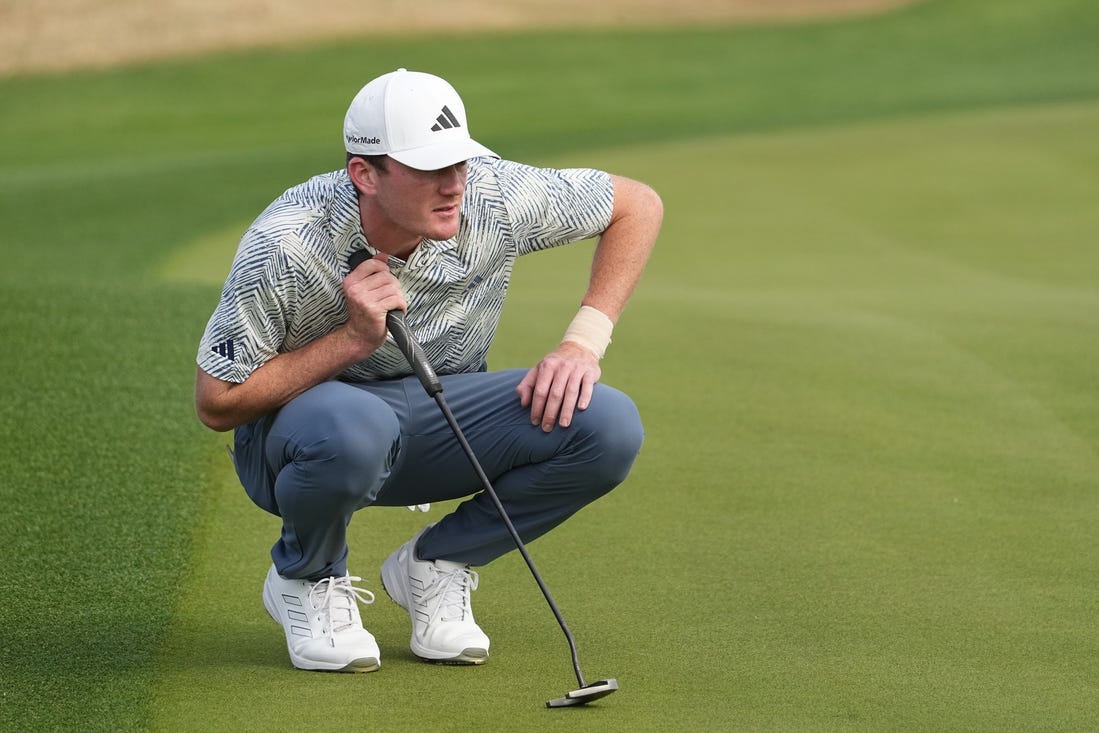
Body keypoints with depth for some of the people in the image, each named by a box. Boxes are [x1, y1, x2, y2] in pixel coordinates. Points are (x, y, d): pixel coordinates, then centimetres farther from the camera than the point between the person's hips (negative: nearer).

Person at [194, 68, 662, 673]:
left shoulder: (494, 197, -19)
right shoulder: (284, 246, -26)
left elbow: (639, 205, -3)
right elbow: (217, 404, -19)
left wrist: (583, 342, -14)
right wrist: (356, 338, -27)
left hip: (442, 423, 4)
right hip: (298, 415, -4)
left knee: (609, 427, -22)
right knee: (354, 428, -42)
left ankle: (434, 566, 1)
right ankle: (306, 580, -7)